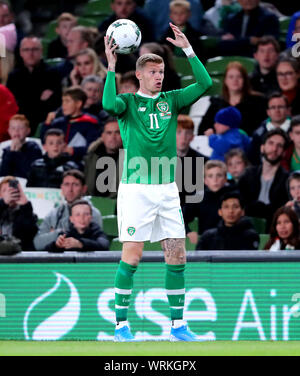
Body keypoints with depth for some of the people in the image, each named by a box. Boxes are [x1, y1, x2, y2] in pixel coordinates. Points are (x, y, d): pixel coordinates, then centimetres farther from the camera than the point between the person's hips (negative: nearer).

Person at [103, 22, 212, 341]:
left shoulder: (171, 100, 12)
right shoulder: (128, 102, 0)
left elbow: (205, 84, 1)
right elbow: (109, 104, -23)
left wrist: (188, 50, -5)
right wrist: (111, 67, -23)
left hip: (167, 188, 4)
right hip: (135, 188, -4)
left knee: (177, 255, 1)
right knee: (132, 255, -6)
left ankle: (177, 324, 8)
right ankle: (121, 324, 2)